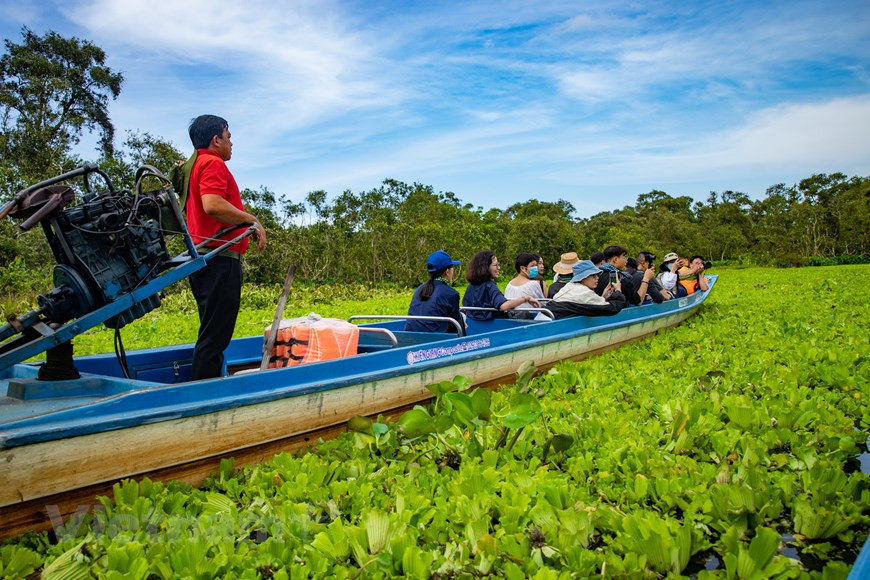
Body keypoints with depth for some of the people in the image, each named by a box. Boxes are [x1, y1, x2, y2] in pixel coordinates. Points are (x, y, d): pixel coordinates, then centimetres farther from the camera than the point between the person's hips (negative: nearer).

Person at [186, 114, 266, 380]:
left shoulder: (194, 165, 23)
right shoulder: (213, 163, -7)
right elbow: (213, 205, -23)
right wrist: (252, 220, -14)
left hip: (203, 260, 11)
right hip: (220, 260, -11)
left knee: (212, 334, 15)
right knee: (215, 336, -9)